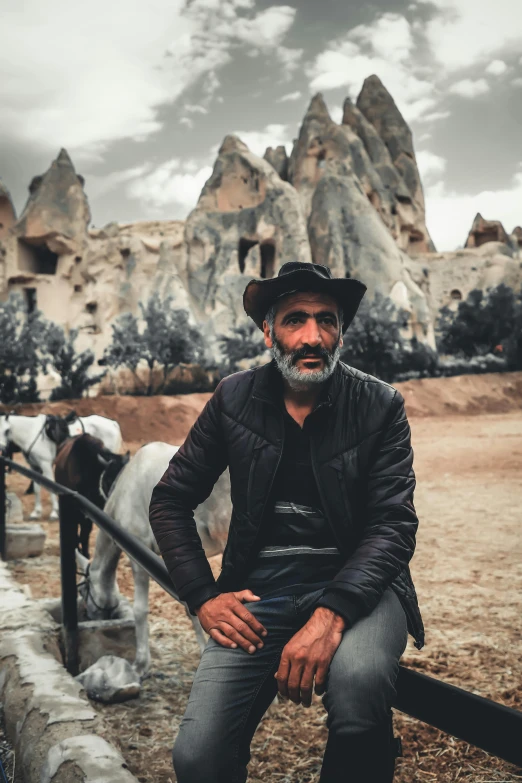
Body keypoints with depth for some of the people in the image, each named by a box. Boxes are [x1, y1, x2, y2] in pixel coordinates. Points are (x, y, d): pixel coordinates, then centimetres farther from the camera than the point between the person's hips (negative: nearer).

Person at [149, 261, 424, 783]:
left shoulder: (381, 406, -2)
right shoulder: (234, 399, 3)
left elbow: (394, 524, -9)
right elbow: (170, 500, 10)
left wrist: (330, 615, -25)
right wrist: (203, 596, -2)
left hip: (354, 584, -1)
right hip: (260, 591, 2)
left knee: (359, 680, -34)